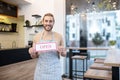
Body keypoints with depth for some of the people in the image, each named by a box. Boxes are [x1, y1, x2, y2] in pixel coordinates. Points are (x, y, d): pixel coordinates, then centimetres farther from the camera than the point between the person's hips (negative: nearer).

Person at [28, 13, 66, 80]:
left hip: (54, 70, -1)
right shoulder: (37, 37, -2)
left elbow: (64, 54, 4)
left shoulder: (59, 36, -6)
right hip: (41, 70, 2)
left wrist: (62, 52, -16)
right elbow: (34, 56, 7)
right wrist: (32, 53, -13)